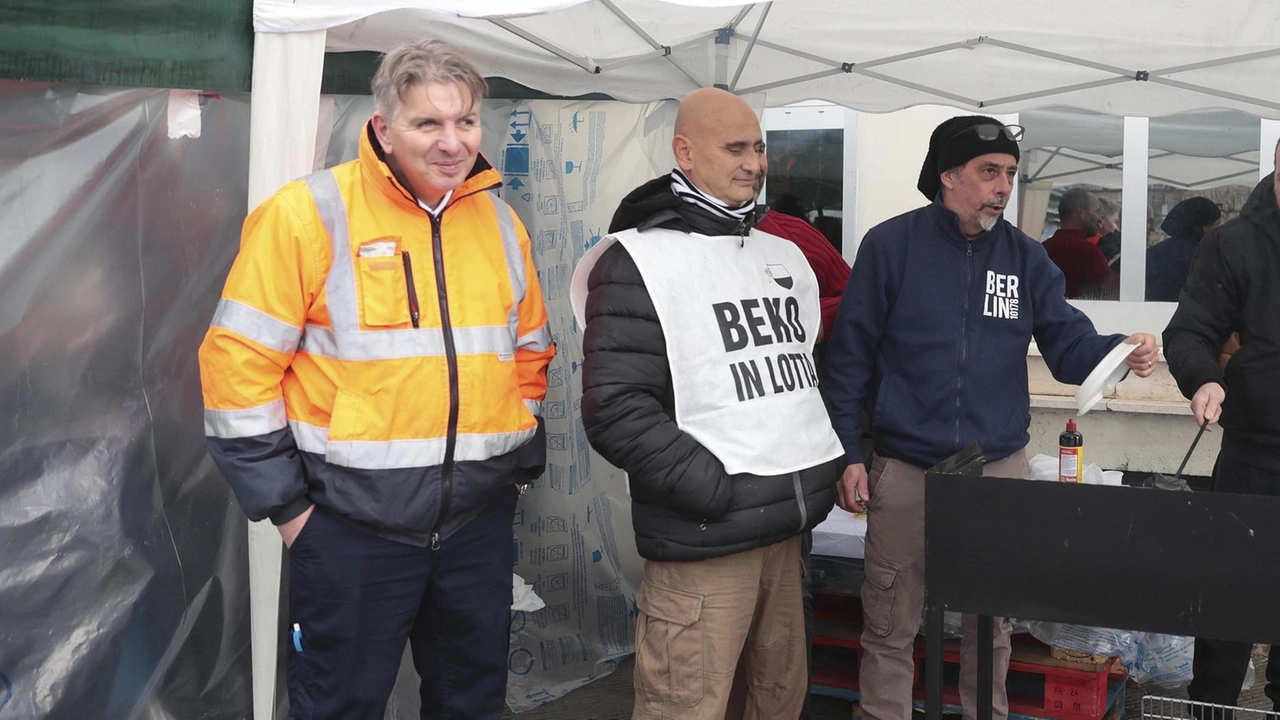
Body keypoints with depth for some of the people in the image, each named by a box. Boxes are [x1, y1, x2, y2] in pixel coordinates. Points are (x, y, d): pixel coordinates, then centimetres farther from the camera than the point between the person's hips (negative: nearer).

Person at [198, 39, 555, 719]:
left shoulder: (500, 222, 7)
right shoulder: (309, 212, -10)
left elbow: (530, 351, 19)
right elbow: (239, 363, -11)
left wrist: (521, 466, 13)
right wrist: (284, 503, -10)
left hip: (480, 521, 5)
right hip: (352, 524, -5)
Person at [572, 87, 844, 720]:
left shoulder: (786, 257, 16)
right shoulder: (638, 260, -7)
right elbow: (615, 410, -15)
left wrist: (831, 465, 12)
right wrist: (716, 490, -18)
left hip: (787, 526, 7)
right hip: (704, 539, -7)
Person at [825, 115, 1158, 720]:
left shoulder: (1025, 257, 5)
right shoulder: (890, 246, -5)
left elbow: (1068, 344, 2)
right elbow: (850, 356, -4)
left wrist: (1119, 352, -20)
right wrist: (848, 453, -7)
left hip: (1000, 467, 3)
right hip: (904, 470, -3)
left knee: (992, 623, 15)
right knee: (890, 625, 6)